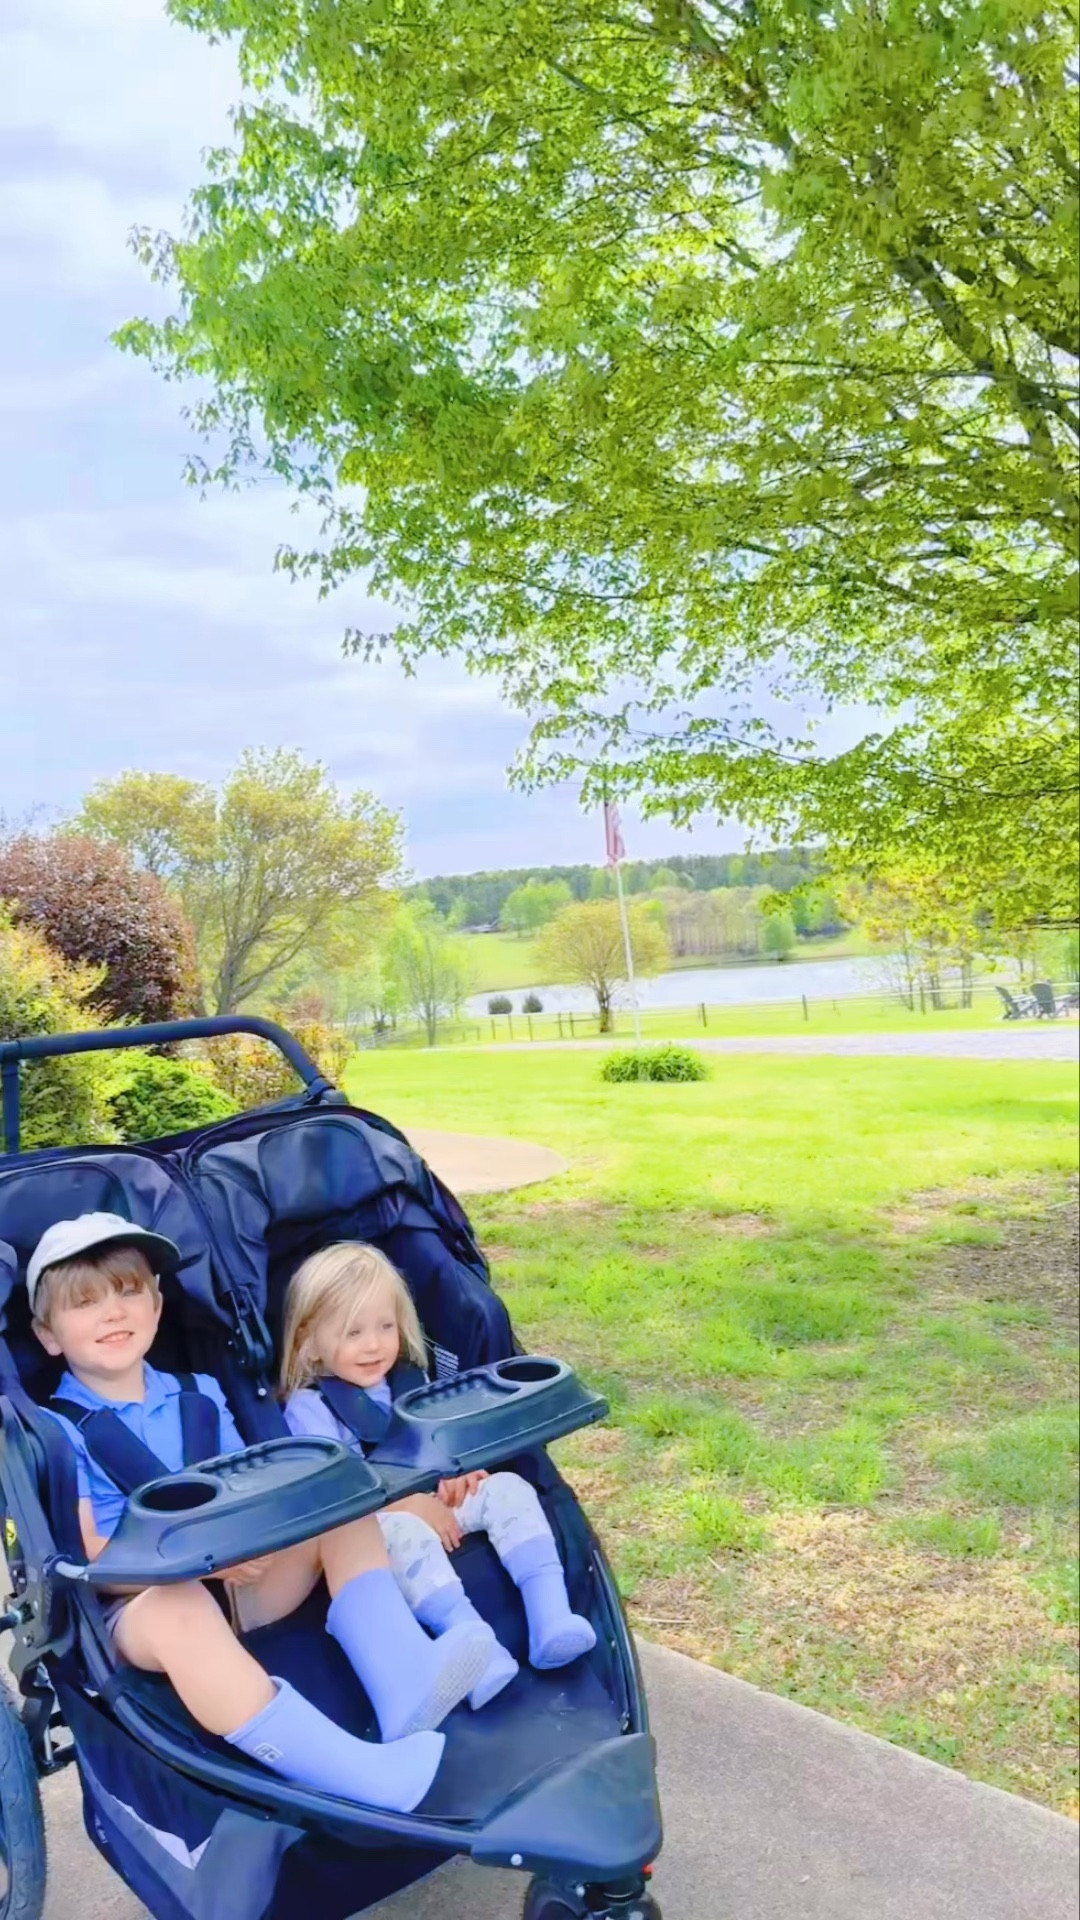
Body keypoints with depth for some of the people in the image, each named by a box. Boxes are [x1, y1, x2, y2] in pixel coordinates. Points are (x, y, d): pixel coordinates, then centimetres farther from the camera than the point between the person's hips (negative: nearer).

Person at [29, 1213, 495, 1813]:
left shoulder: (199, 1395, 11)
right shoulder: (57, 1431, -4)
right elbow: (87, 1560, -12)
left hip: (239, 1582, 6)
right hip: (140, 1604, -5)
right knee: (180, 1610, -39)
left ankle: (402, 1684, -32)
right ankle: (359, 1775, -51)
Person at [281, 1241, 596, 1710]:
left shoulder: (410, 1379, 14)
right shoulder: (309, 1407, -6)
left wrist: (456, 1473, -6)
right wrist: (411, 1504, -24)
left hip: (437, 1504, 6)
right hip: (371, 1524, -6)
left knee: (508, 1488, -18)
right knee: (404, 1531, -40)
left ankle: (550, 1615, -31)